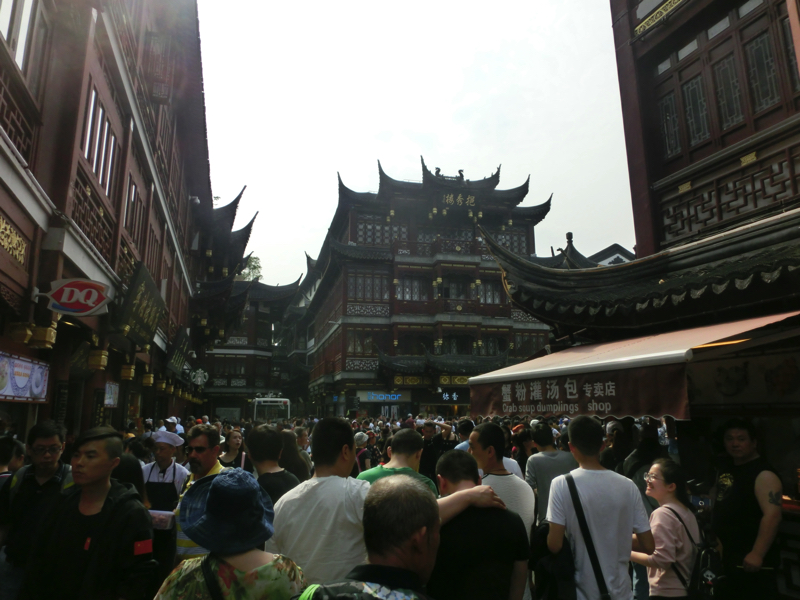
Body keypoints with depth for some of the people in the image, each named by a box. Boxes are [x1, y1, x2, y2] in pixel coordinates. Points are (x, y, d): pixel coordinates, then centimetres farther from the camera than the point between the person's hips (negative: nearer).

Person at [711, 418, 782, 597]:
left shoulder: (763, 475, -18)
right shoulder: (725, 468, 9)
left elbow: (772, 516, -27)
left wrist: (757, 554, -32)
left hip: (750, 559, -8)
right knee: (728, 593, 20)